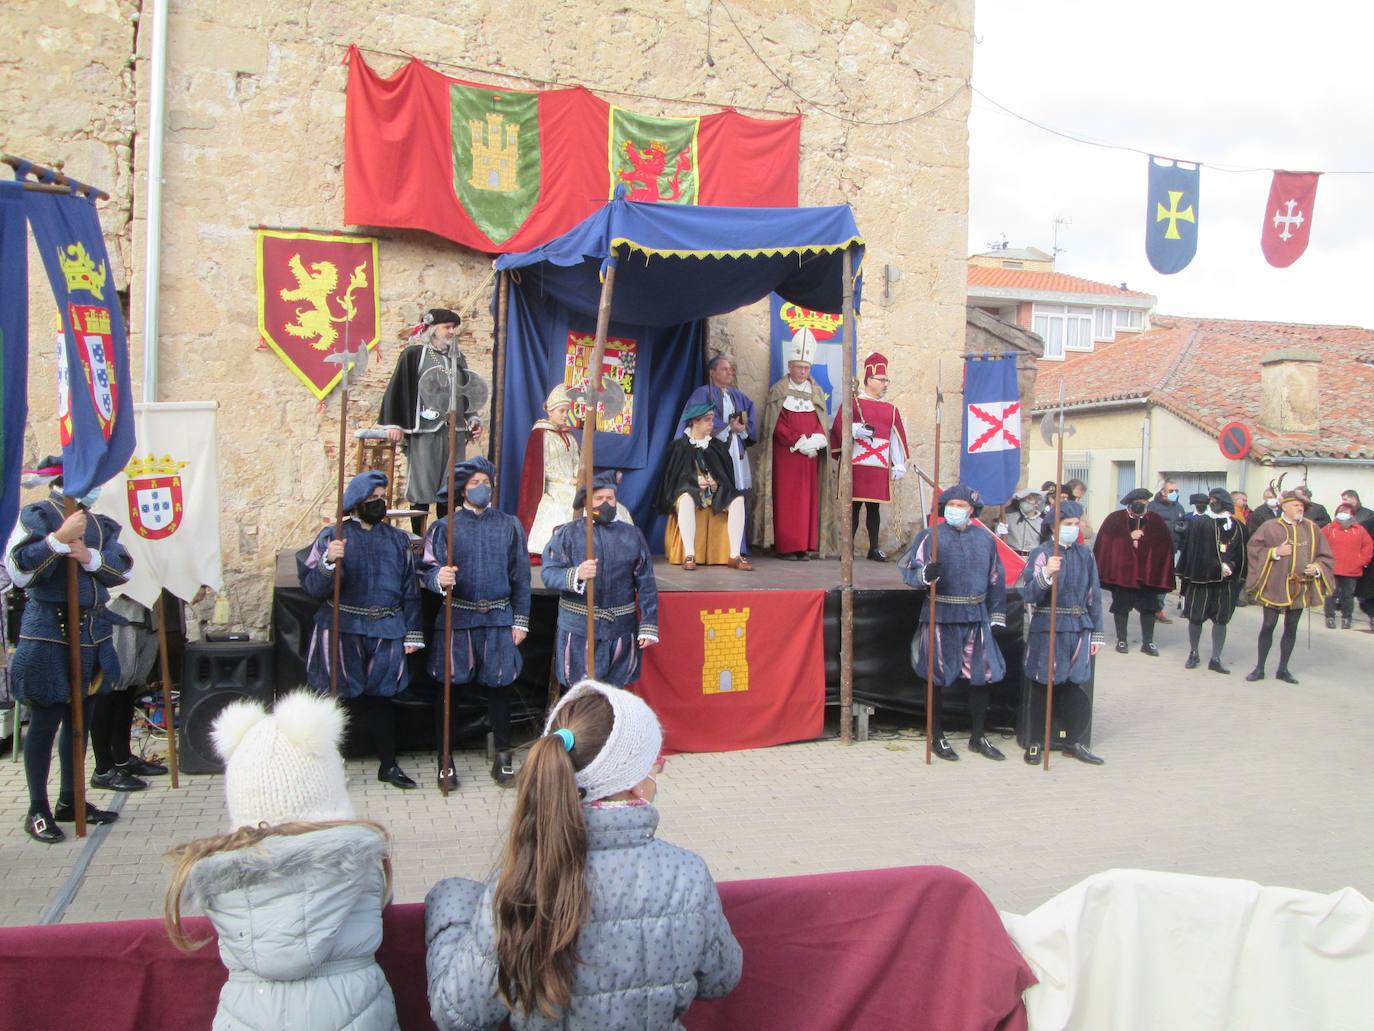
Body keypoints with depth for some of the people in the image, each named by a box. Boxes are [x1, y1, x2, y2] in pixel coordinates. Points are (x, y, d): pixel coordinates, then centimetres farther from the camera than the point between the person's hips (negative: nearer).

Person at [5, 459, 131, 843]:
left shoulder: (98, 522, 12)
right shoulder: (36, 515, -6)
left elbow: (124, 567, 1)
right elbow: (19, 569, -17)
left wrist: (90, 557, -16)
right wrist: (60, 539, -23)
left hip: (94, 632, 7)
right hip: (50, 634, -6)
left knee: (81, 719, 13)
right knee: (45, 721, 0)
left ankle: (70, 801, 25)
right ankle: (38, 810, 11)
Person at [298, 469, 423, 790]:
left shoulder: (398, 539, 9)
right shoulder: (333, 537, 0)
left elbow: (410, 589, 11)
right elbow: (313, 587, -6)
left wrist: (412, 633, 7)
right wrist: (329, 563, -25)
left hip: (386, 631, 2)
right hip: (342, 630, -2)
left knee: (380, 695, 9)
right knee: (339, 695, 2)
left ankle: (389, 764, 19)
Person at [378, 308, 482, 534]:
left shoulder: (458, 359, 16)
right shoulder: (413, 355, -1)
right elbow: (397, 389, -4)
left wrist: (473, 420, 14)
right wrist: (393, 424, -10)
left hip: (454, 433, 5)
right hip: (424, 432, -5)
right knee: (421, 488, -2)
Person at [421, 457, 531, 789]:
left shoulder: (509, 525, 6)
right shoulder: (444, 526, 1)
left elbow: (520, 575, 6)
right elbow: (428, 568, -6)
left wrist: (520, 621, 3)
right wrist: (439, 578, -29)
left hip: (499, 619, 1)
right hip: (456, 619, -1)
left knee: (499, 686, 7)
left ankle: (503, 757, 20)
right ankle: (446, 758, 17)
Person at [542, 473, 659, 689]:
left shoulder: (632, 535, 7)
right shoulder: (567, 534, 2)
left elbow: (646, 584, 4)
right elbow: (548, 573, -9)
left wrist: (648, 626, -4)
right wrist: (576, 575, -29)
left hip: (620, 631, 1)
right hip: (578, 630, -1)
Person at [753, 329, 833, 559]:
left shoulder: (816, 391, 14)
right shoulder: (778, 391, 2)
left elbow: (823, 423, 10)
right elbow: (776, 424, -6)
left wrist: (816, 439, -10)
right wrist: (799, 442, -15)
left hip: (810, 455, 4)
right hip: (785, 455, -4)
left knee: (808, 500, 2)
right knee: (786, 499, -6)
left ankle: (804, 546, 5)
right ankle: (784, 547, -5)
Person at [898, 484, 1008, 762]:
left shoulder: (985, 540, 10)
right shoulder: (930, 536, -2)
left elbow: (995, 580, 15)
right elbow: (910, 571, -7)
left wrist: (996, 618, 11)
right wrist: (926, 575, -29)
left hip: (976, 617, 4)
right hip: (941, 617, -4)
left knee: (982, 675, 8)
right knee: (938, 677, 4)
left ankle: (978, 737, 24)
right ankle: (937, 737, 17)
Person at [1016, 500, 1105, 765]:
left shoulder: (1085, 554, 9)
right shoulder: (1041, 553, -5)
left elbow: (1093, 595, 13)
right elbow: (1028, 594, -13)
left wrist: (1096, 633, 12)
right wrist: (1045, 574, -31)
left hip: (1078, 629, 4)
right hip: (1047, 629, -4)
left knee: (1075, 685, 8)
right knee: (1043, 685, 2)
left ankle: (1071, 741, 21)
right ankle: (1035, 741, 13)